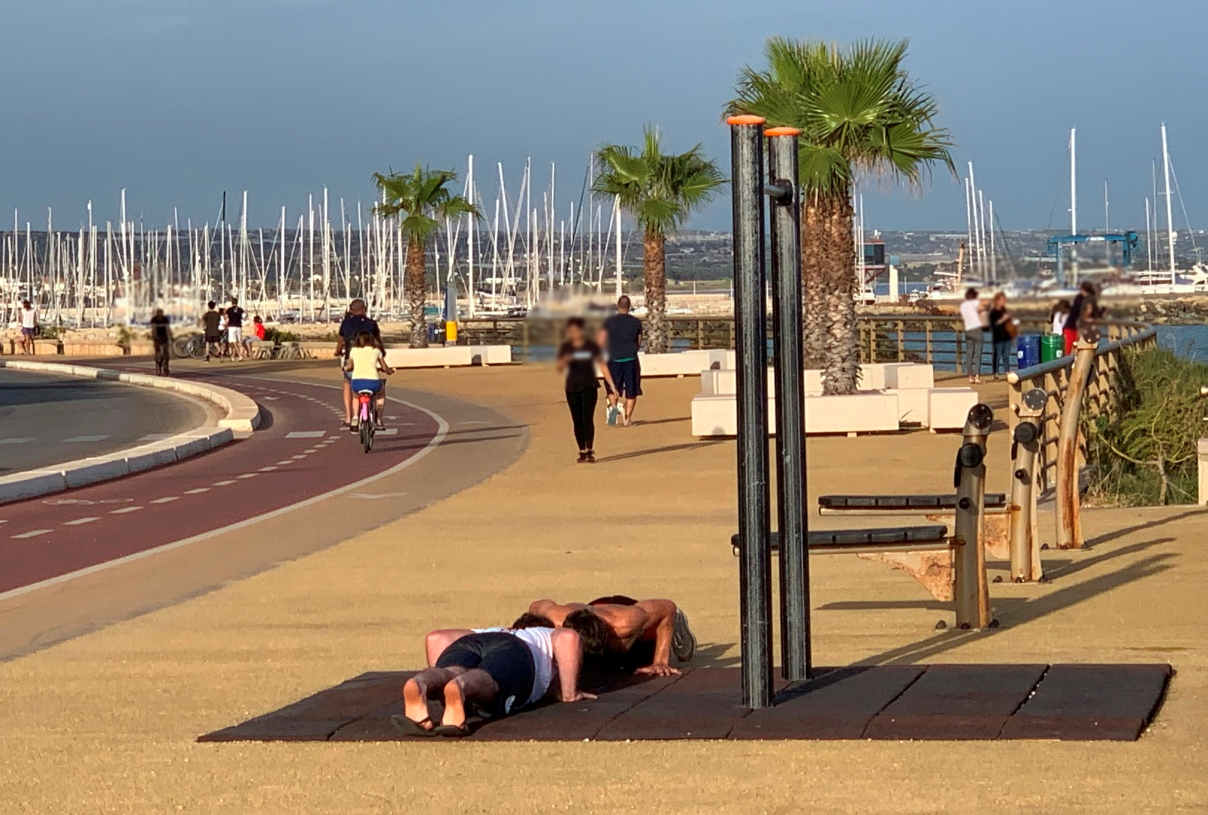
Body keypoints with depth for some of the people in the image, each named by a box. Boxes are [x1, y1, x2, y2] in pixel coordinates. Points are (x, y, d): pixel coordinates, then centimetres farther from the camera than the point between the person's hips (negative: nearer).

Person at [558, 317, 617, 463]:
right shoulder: (566, 347, 3)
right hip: (572, 389, 2)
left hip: (589, 387, -2)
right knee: (577, 421, 1)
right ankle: (582, 452, 7)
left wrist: (611, 384, -4)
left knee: (588, 418, -12)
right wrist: (564, 361, -24)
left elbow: (602, 366, 1)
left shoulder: (591, 346, -2)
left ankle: (591, 452, -13)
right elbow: (559, 368, -2)